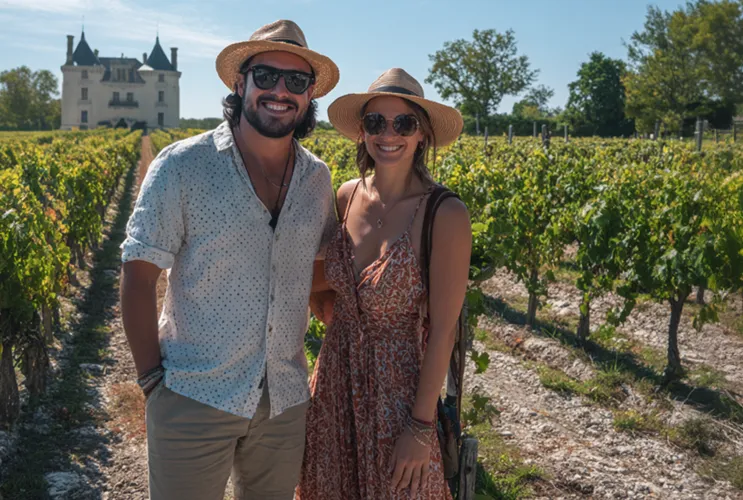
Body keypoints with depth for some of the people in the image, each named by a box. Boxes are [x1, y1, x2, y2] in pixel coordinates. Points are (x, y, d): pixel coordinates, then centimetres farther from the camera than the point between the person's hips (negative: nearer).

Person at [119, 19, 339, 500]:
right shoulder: (181, 167, -10)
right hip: (195, 398, -4)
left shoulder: (318, 179, 3)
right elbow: (139, 277, -8)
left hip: (285, 401, 4)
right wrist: (153, 378, -10)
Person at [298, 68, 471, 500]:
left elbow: (443, 330, -16)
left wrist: (422, 427, -14)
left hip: (401, 390, -5)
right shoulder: (347, 196, -1)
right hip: (337, 382, 5)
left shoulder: (445, 214, -18)